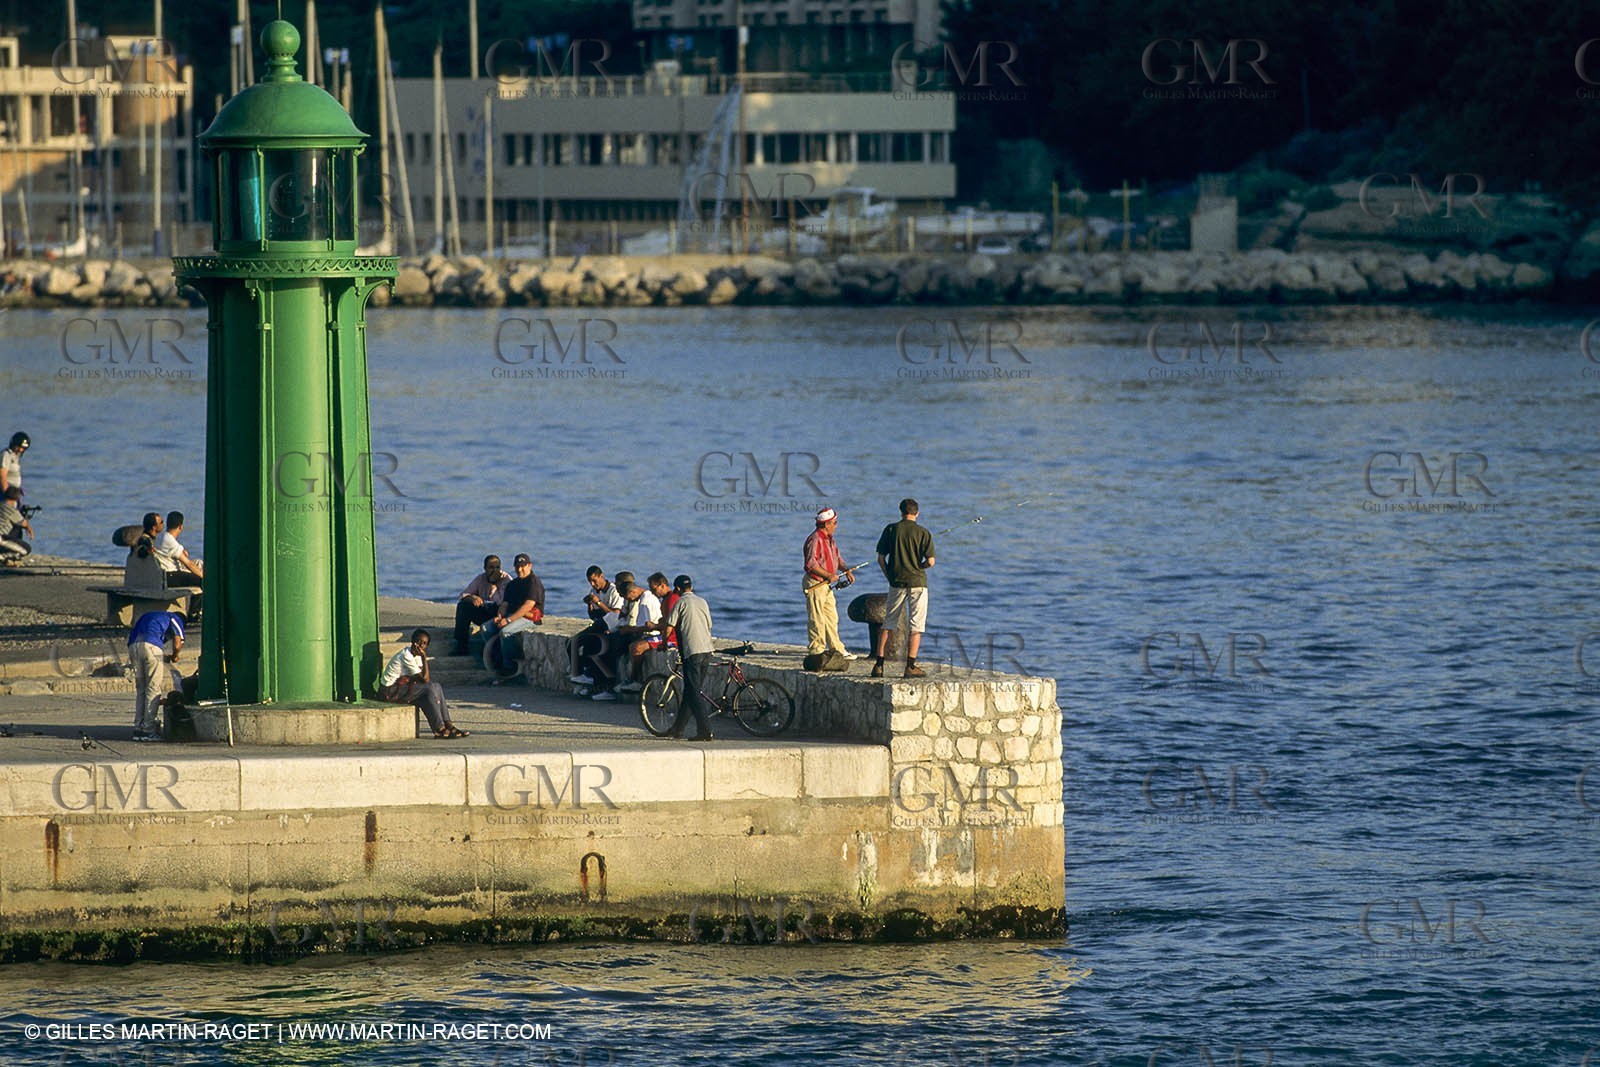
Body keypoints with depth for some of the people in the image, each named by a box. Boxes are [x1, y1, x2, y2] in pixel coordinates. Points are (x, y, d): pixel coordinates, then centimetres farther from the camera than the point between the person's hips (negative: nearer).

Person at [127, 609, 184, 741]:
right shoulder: (175, 620, 19)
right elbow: (177, 644, 5)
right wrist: (174, 657, 28)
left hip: (133, 646, 6)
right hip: (151, 646, -6)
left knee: (140, 689, 12)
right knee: (153, 688, 0)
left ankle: (138, 728, 9)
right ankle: (148, 728, -5)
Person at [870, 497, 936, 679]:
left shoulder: (891, 530, 1)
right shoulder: (923, 533, -4)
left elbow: (881, 558, 1)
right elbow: (930, 561, -8)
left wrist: (889, 576, 12)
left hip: (896, 582, 2)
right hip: (917, 582, -2)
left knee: (889, 623, 12)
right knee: (916, 625, 2)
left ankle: (879, 664, 9)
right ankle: (911, 666, -3)